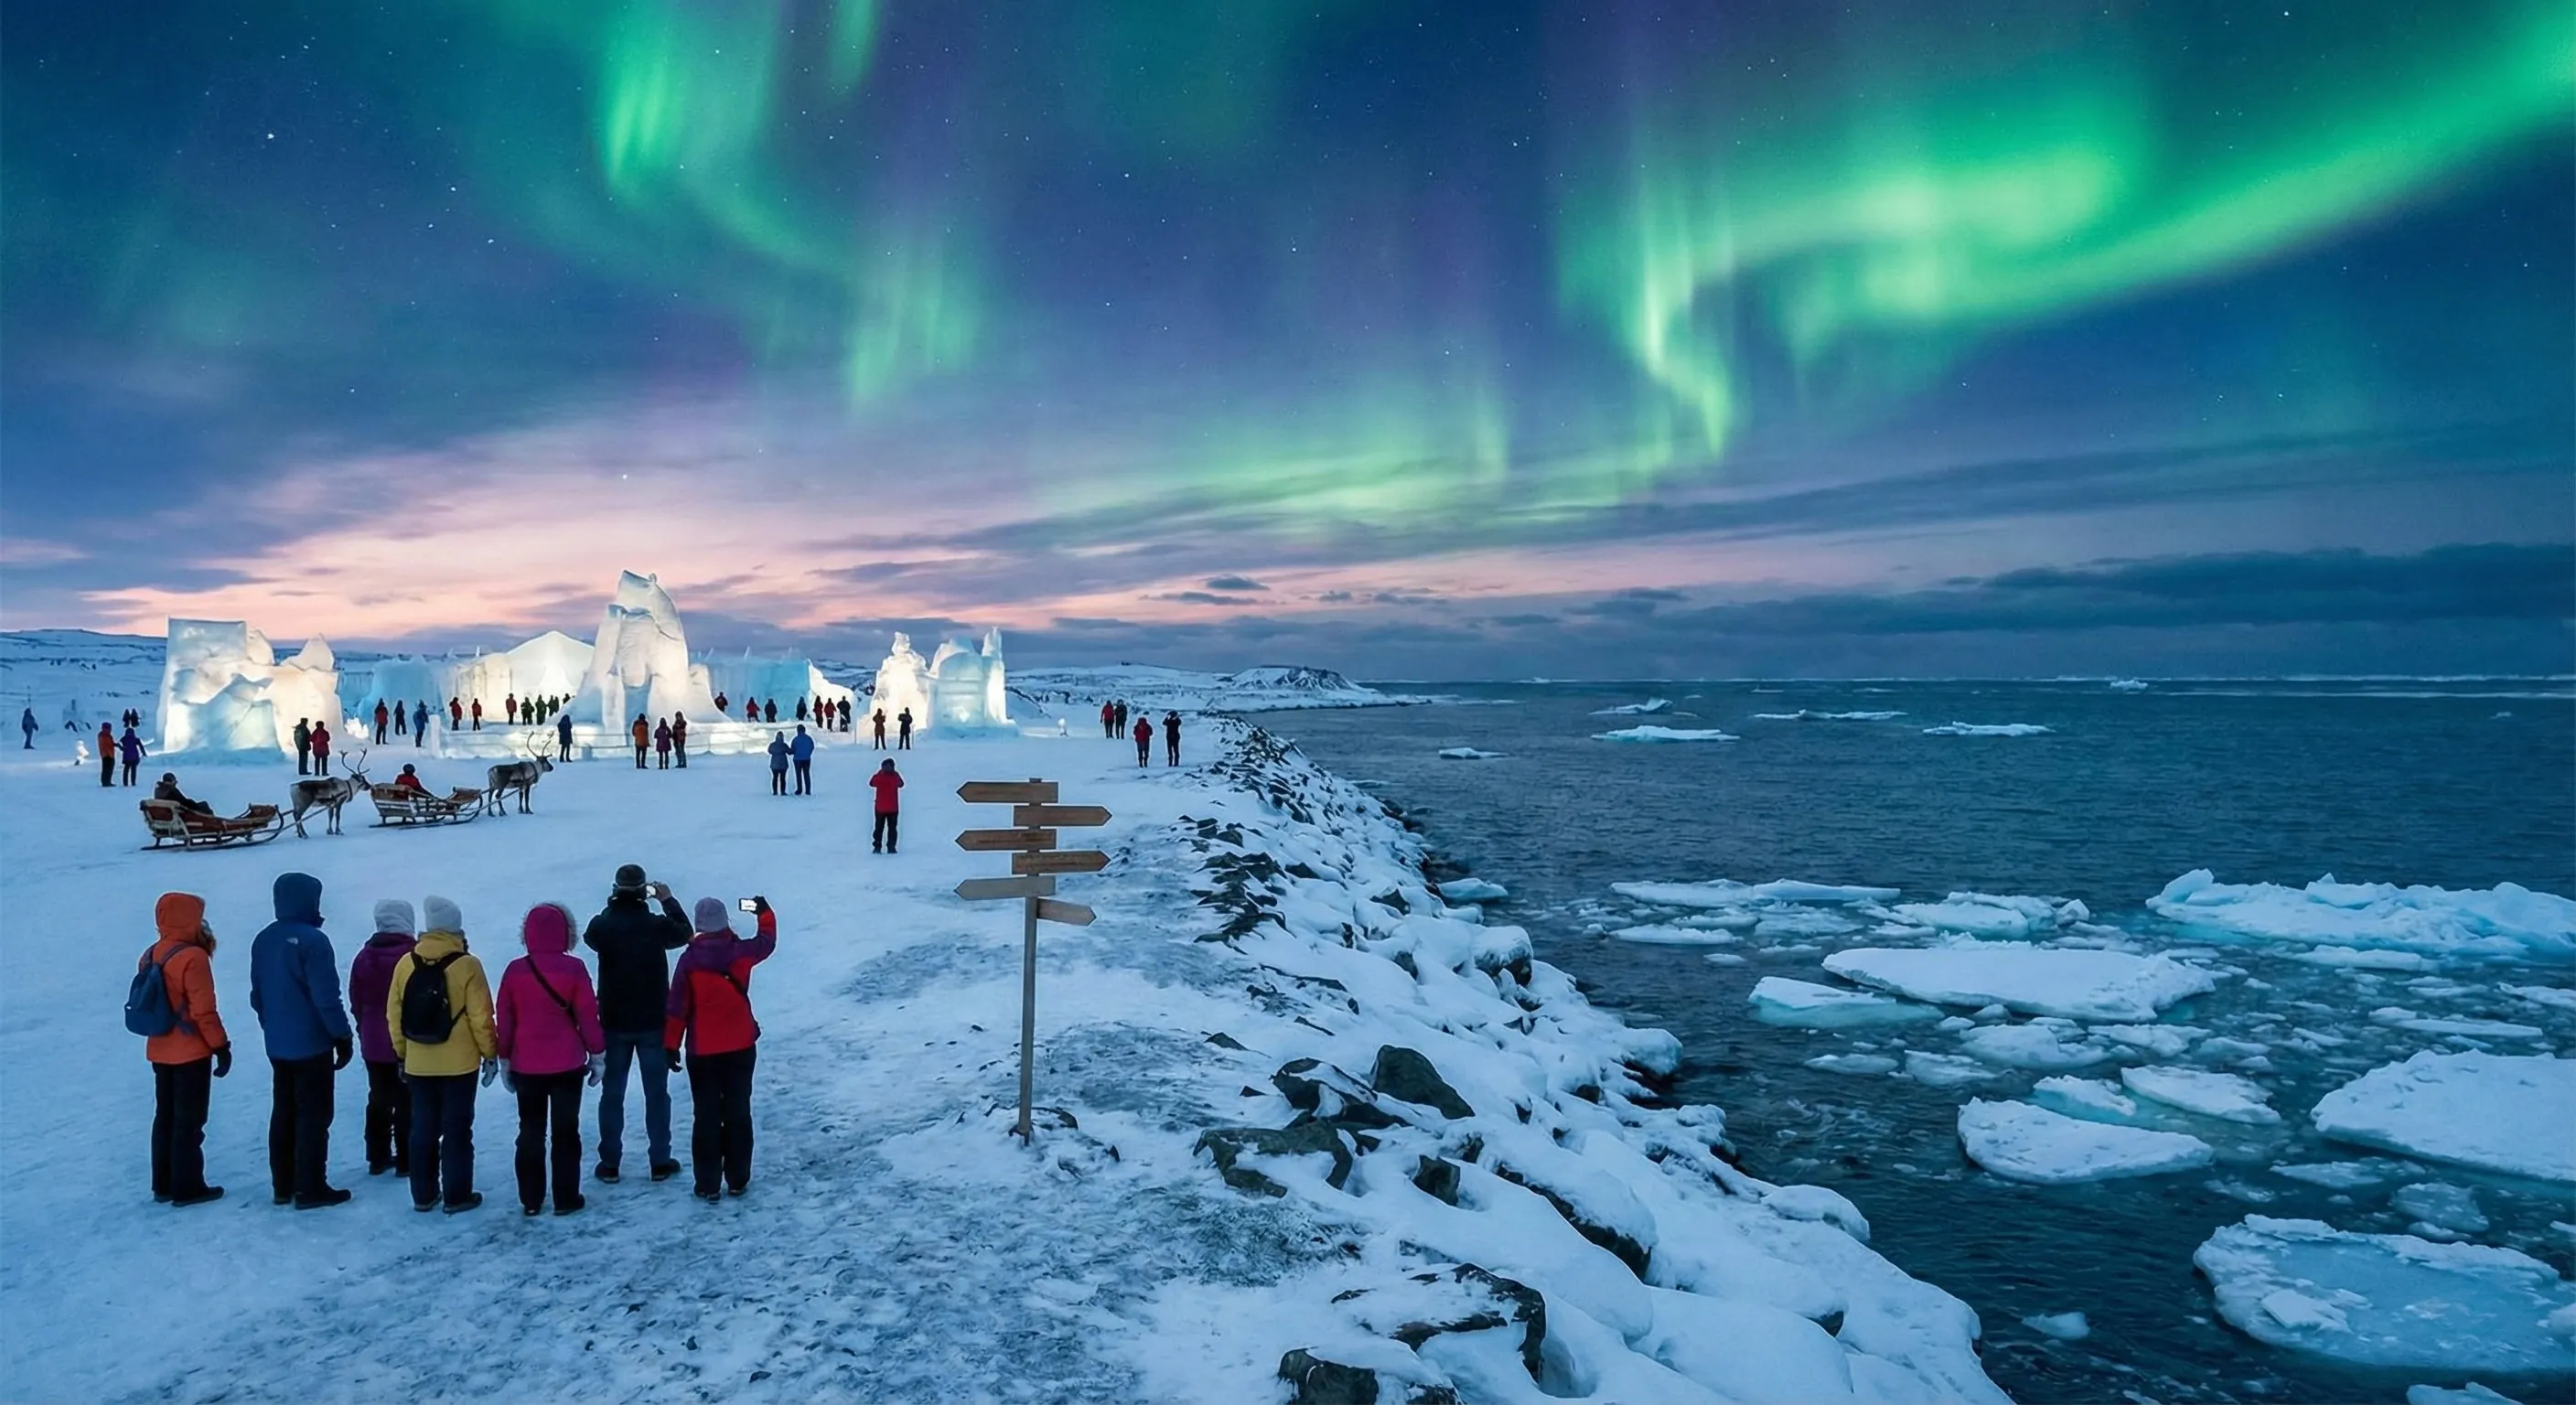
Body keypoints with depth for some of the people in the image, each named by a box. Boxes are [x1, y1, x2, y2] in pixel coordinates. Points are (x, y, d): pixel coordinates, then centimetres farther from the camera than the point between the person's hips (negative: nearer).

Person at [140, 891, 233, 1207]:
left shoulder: (150, 956, 6)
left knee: (165, 1116, 16)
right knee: (189, 1121, 0)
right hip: (191, 1052, -8)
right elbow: (204, 1011, -19)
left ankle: (163, 1184, 22)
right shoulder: (193, 957, -19)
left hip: (160, 1051, 8)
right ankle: (187, 1187, 5)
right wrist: (221, 1046, -13)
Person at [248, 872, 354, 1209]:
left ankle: (282, 1185, 21)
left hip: (277, 1044, 8)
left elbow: (257, 994, 14)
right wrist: (342, 1035, -10)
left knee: (283, 1114, 15)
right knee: (313, 1116, -1)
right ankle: (310, 1189, 1)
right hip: (311, 1044, -8)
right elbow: (326, 997, -19)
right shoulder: (312, 940, -18)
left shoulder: (263, 940, 7)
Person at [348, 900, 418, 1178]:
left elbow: (356, 1001, 10)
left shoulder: (365, 956, 4)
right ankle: (406, 1161, 3)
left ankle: (378, 1157, 20)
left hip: (374, 1042, 5)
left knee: (379, 1100, 15)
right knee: (406, 1102, 1)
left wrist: (365, 1029, 21)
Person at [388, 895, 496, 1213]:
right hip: (459, 1063, -4)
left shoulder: (406, 964, -1)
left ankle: (423, 1195, 21)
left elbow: (394, 1014, 5)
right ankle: (457, 1196, 8)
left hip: (418, 1064, 4)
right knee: (457, 1129, 4)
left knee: (422, 1129, 14)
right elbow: (480, 1016, -12)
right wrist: (490, 1053, 0)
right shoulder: (466, 965, -13)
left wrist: (401, 1052, 18)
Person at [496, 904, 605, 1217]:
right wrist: (596, 1054, 3)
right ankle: (566, 1199, 9)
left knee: (530, 1132, 12)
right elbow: (588, 1015, -7)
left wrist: (504, 1059, 14)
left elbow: (503, 1019, 3)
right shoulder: (573, 968, -10)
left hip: (526, 1066, 2)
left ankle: (530, 1200, 16)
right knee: (565, 1131, 6)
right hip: (567, 1065, -2)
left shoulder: (515, 970, -2)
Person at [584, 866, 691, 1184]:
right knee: (656, 1093, 8)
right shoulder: (657, 925, -14)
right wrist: (668, 900, 14)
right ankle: (660, 1162, 12)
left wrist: (613, 904, 12)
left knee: (612, 1094, 12)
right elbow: (685, 933, 7)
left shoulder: (602, 926, -11)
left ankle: (609, 1164, 15)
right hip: (653, 1023, -1)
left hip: (614, 1024, 1)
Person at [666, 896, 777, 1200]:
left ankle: (707, 1184, 10)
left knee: (707, 1117, 7)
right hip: (741, 1047, 2)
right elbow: (767, 941, 15)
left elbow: (678, 1007, -8)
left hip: (703, 1052, -2)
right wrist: (765, 913, 33)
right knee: (738, 1113, 12)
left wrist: (671, 1044, 2)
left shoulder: (689, 961, -13)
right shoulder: (741, 952, -8)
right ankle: (738, 1180, 17)